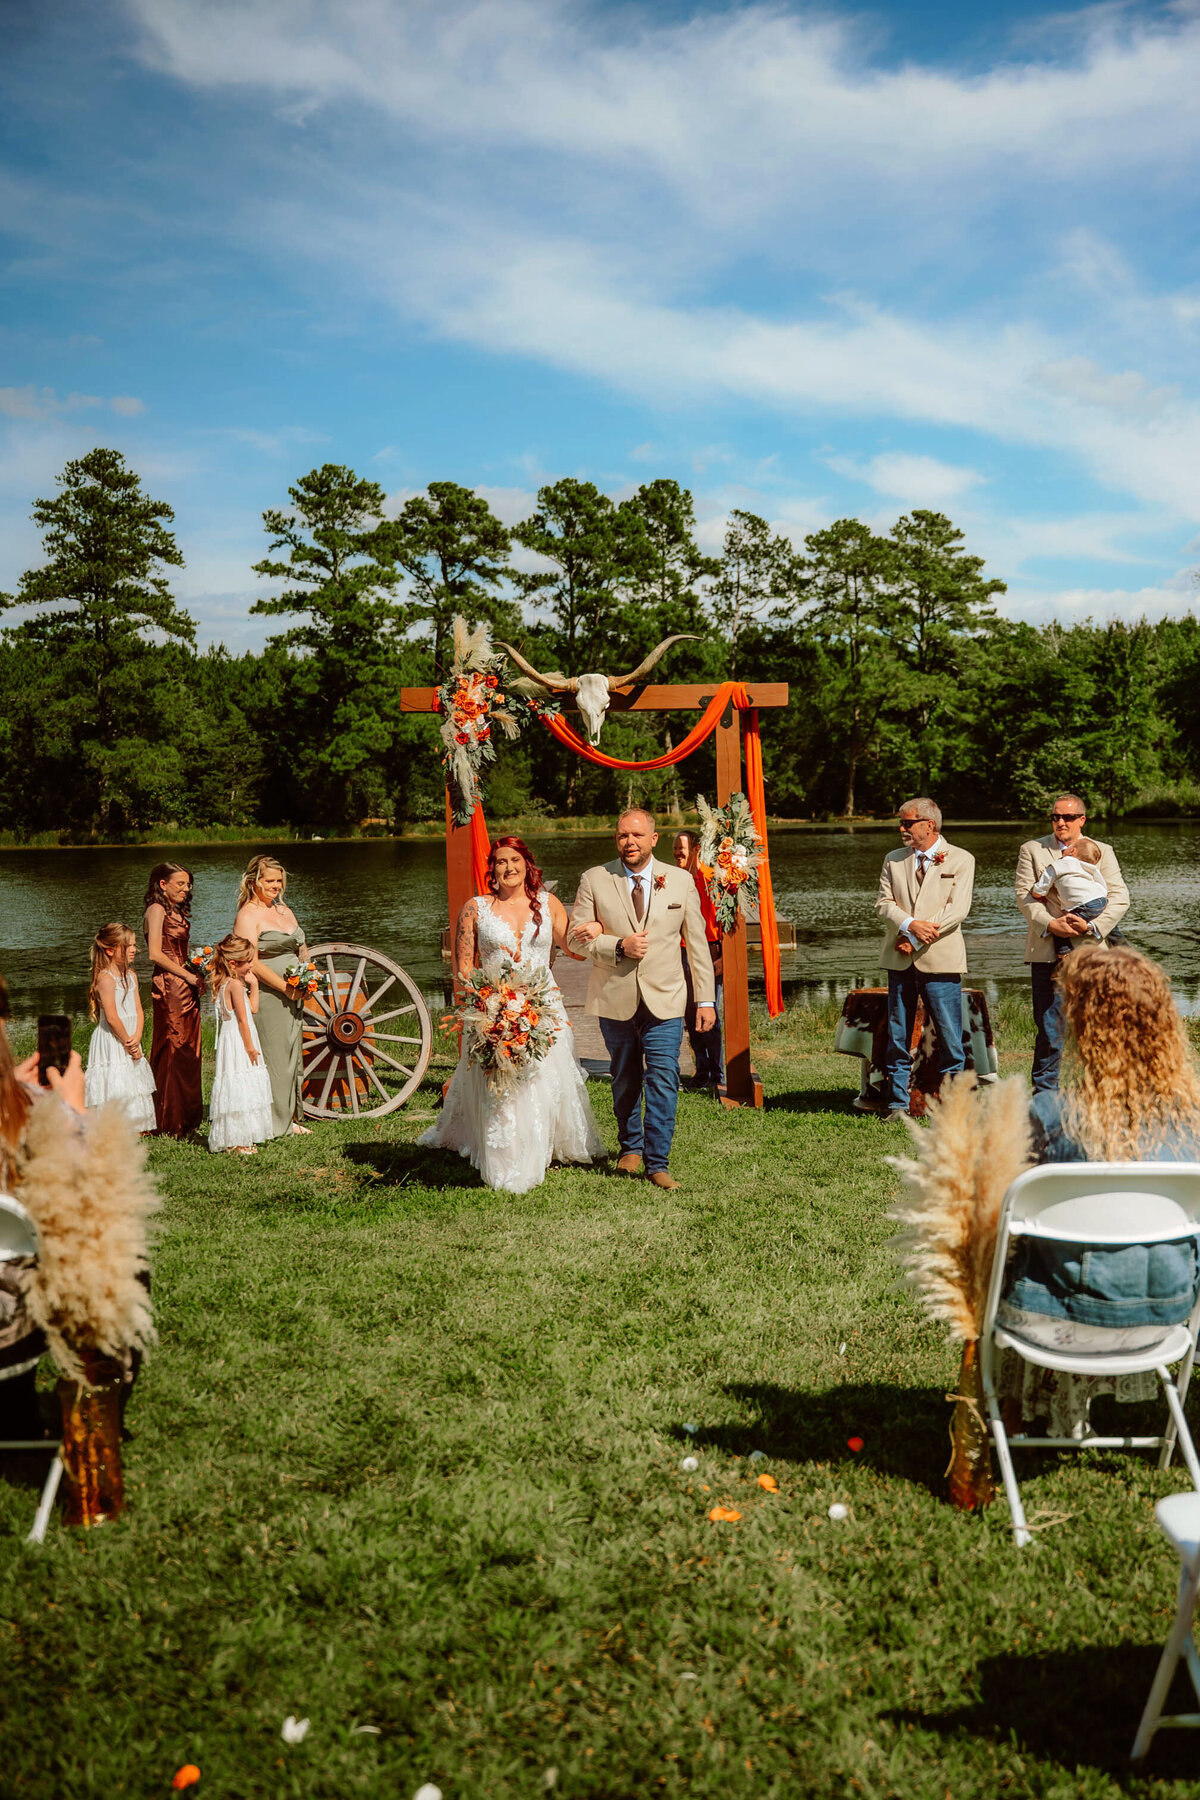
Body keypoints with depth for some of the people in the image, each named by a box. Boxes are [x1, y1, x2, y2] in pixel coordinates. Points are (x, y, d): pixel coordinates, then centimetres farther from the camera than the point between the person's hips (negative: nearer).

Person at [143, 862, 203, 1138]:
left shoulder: (176, 912, 20)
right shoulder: (157, 910, -7)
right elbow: (156, 954, -17)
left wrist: (196, 976, 9)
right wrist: (189, 976, -14)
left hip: (186, 988, 9)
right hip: (169, 986, -9)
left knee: (188, 1052, 10)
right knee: (172, 1052, -6)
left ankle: (187, 1119, 16)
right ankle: (171, 1124, -1)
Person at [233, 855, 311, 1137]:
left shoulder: (284, 910, 16)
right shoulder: (248, 915, -8)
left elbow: (302, 949, 24)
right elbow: (252, 963, -17)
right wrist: (285, 987, -17)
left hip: (293, 995, 8)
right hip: (267, 995, -8)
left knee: (292, 1053, 11)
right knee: (273, 1056, -6)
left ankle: (290, 1117, 19)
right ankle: (273, 1122, 1)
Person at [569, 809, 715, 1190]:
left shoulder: (681, 880, 4)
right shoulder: (594, 880, 1)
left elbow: (697, 942, 6)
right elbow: (577, 936, 0)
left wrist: (705, 999, 3)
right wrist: (619, 946, -17)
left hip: (664, 1000, -1)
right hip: (614, 999, 1)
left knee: (663, 1081, -9)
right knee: (625, 1080, 14)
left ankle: (657, 1162, -1)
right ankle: (630, 1147, 35)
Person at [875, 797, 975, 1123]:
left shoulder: (960, 860, 4)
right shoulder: (893, 860, 15)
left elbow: (957, 909, -5)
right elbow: (884, 903, 5)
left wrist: (917, 938, -11)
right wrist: (910, 925, -15)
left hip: (940, 959, -3)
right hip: (900, 959, 3)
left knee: (950, 1036, -2)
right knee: (897, 1037, 5)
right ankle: (897, 1104, 12)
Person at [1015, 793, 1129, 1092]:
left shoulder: (1101, 851, 10)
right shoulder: (1032, 850, 9)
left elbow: (1119, 897, 0)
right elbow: (1024, 894, 0)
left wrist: (1093, 925, -16)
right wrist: (1049, 924, -15)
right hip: (1047, 952, -1)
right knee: (1050, 1026, -3)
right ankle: (1045, 1093, 7)